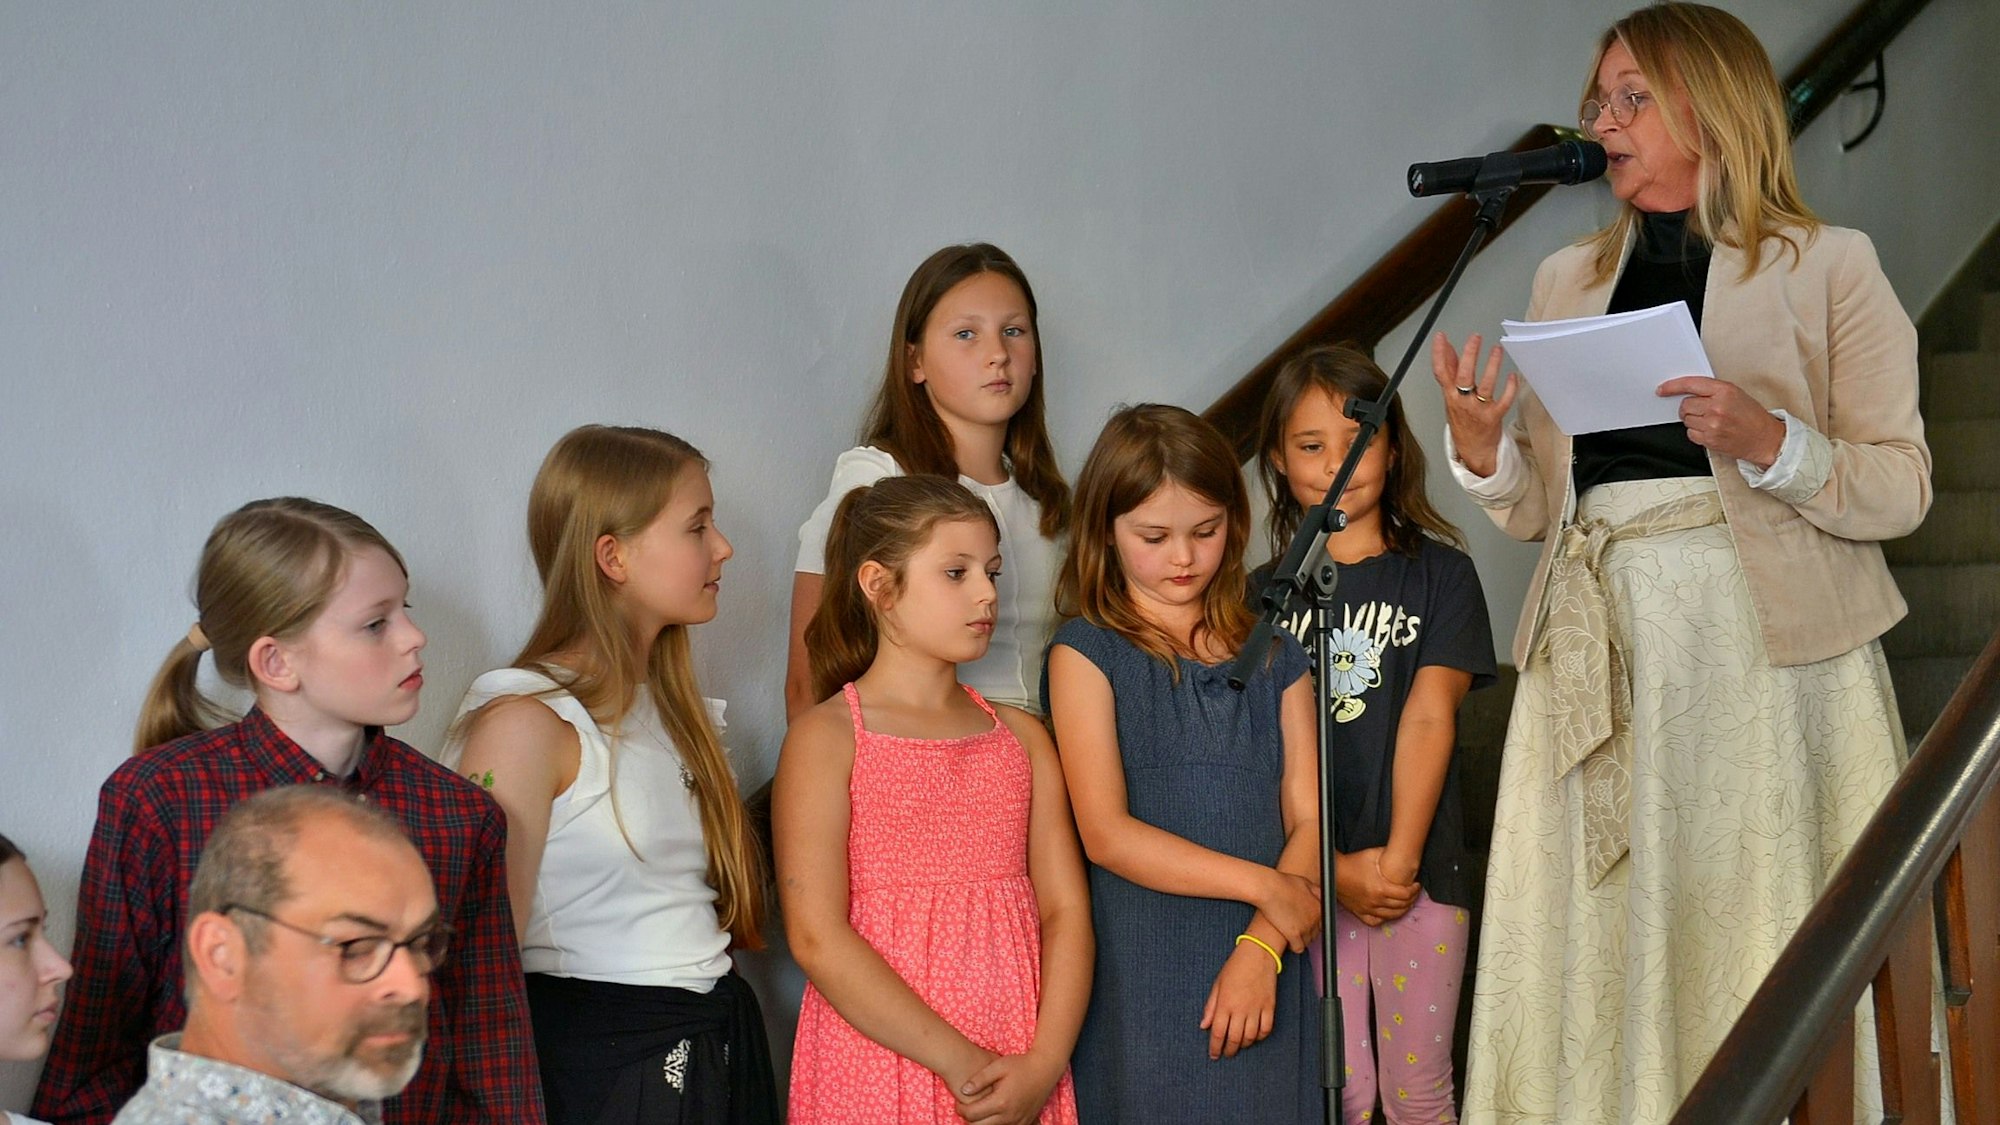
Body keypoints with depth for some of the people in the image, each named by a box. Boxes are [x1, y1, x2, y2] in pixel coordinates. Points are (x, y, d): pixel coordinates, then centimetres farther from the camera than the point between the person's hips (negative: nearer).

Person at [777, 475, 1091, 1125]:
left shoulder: (1022, 738, 10)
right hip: (878, 1068, -4)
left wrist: (1045, 1065, -11)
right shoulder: (827, 738, -4)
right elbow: (816, 938, -12)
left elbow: (1065, 909, 4)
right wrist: (959, 1062, -15)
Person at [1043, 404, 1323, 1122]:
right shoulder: (1087, 652, -1)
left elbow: (1308, 821, 4)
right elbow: (1106, 834, -10)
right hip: (1141, 975, -3)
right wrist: (1263, 884, -11)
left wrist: (1261, 950, -11)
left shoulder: (1275, 655, 10)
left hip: (1261, 972, 3)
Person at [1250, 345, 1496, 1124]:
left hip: (1418, 869, -1)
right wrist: (1334, 868, -11)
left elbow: (1429, 717, -5)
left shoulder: (1439, 574, 4)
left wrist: (1399, 857, -13)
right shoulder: (1263, 593, 6)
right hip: (1310, 875, 1)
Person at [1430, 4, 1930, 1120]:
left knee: (1756, 934, -5)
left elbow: (1902, 486, -1)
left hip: (1765, 646, -4)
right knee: (1601, 948, 1)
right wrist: (1483, 451, -4)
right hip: (1600, 644, 4)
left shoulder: (1829, 266, 4)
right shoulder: (1568, 282, 17)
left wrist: (1770, 441, -17)